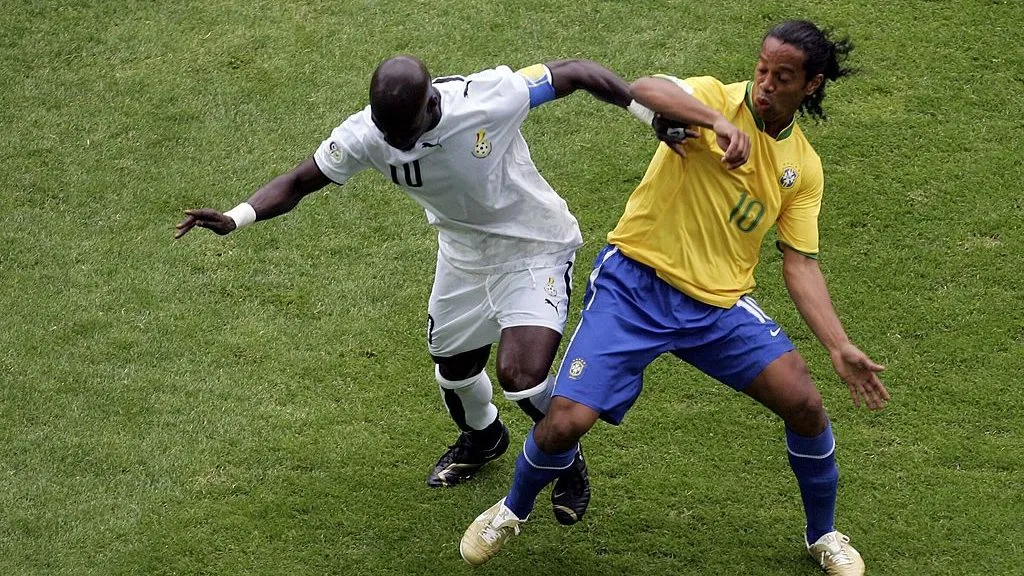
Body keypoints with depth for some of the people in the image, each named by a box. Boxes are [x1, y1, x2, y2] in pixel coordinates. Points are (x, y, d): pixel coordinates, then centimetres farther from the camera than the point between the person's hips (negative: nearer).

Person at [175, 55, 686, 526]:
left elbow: (576, 73, -21)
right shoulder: (365, 135, -25)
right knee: (454, 369, 20)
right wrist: (235, 218, -27)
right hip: (463, 253, 5)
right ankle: (481, 438, 57)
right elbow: (298, 183, -11)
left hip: (533, 249, -5)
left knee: (520, 374, -19)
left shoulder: (491, 98, -35)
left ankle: (567, 461, 14)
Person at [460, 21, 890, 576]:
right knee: (566, 420, -15)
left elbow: (800, 263, 5)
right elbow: (645, 89, -30)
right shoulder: (716, 98, -9)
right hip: (634, 284, -4)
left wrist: (839, 347, -5)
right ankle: (512, 512, 19)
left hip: (720, 304, 4)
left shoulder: (803, 167, 5)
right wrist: (719, 120, -45)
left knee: (805, 404, -10)